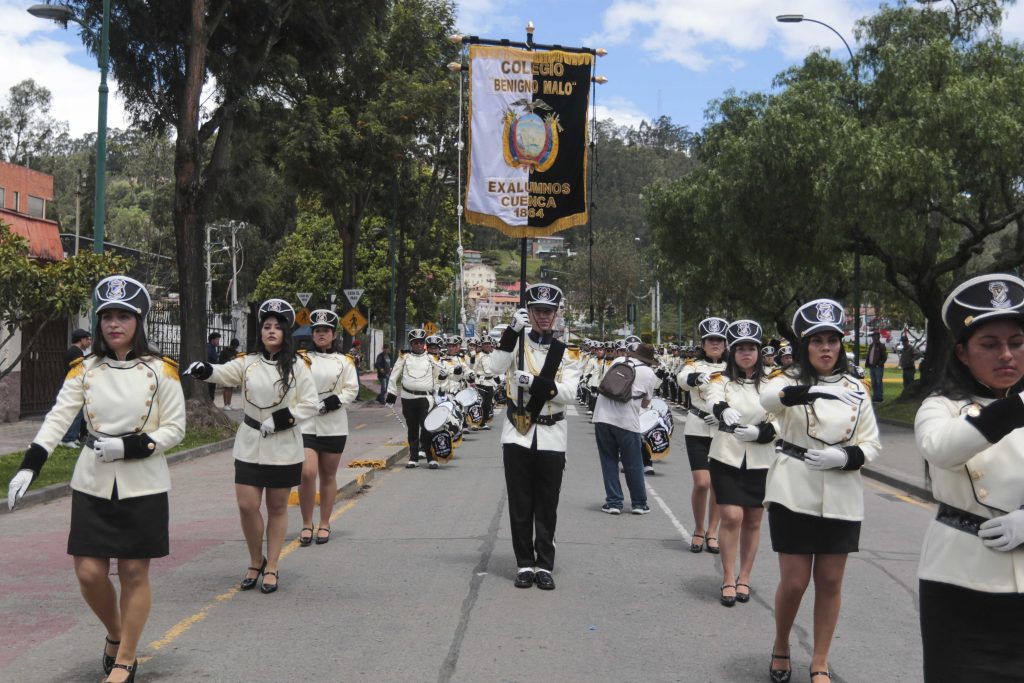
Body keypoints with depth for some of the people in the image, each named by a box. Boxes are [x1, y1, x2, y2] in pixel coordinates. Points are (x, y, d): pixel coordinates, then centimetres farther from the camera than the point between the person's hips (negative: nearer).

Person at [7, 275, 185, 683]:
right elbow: (58, 418, -4)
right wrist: (29, 465, -17)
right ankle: (115, 633, 31)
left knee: (134, 572, 3)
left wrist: (129, 446, -16)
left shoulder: (160, 371, -3)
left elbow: (175, 429, -3)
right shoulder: (84, 370, 4)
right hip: (93, 485, 2)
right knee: (89, 572, 2)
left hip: (143, 485, -2)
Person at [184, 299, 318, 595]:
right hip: (250, 445, 2)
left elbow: (310, 403, -4)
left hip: (284, 446, -2)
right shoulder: (248, 362, 2)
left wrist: (281, 420, -15)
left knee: (277, 508, 8)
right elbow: (224, 373, -15)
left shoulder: (297, 365, -3)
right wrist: (204, 370, -37)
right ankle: (256, 561, 21)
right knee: (247, 505, -2)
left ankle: (272, 567, 21)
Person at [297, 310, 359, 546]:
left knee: (328, 475, 8)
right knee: (307, 472, -13)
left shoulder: (344, 362, 8)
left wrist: (334, 401, -13)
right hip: (306, 424, -1)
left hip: (334, 426, 1)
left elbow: (352, 389, 2)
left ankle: (324, 524, 19)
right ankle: (307, 524, 1)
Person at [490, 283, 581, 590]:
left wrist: (535, 382, -22)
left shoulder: (564, 353, 5)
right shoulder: (517, 342, 3)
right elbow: (497, 367, -16)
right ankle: (525, 565, 16)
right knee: (520, 506, 5)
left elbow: (568, 393, -8)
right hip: (518, 434, -1)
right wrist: (512, 330, -22)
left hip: (551, 437, 1)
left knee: (547, 507, 6)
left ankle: (544, 566, 16)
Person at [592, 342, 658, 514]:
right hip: (627, 421, -2)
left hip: (602, 416, 2)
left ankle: (613, 503, 13)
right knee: (633, 464, 11)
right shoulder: (650, 374, 4)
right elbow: (645, 403, 11)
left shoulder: (618, 361, 12)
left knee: (609, 461, 12)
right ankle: (639, 503, 22)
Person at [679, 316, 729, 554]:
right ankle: (698, 530, 13)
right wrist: (698, 377, -46)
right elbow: (683, 380, -23)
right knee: (702, 483, -8)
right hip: (697, 431, -2)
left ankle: (712, 532, 20)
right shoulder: (694, 365, 0)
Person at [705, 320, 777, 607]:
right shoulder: (721, 380, -1)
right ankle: (728, 580, 5)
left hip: (760, 462, 2)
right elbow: (715, 403, -23)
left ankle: (744, 578, 23)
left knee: (752, 521, 9)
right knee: (731, 517, -8)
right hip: (727, 459, -2)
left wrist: (758, 433, -20)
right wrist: (724, 411, -47)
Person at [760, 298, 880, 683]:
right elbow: (769, 398, -30)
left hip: (841, 500, 3)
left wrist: (842, 457, -15)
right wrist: (804, 392, -51)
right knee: (794, 582, 1)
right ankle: (781, 647, 28)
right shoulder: (790, 380, -5)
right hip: (794, 496, -3)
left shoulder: (855, 388, 5)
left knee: (830, 582, 7)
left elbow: (871, 444, 6)